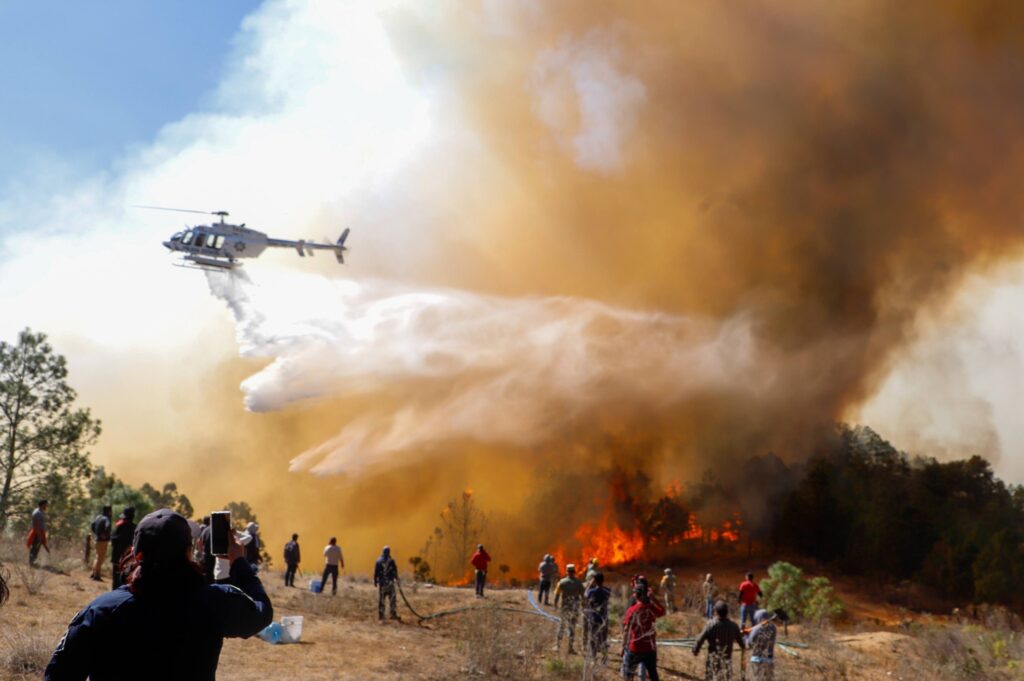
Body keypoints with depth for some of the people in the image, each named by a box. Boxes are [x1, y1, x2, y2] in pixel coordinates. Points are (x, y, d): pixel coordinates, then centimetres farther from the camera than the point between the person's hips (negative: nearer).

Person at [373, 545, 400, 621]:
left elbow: (375, 573, 1)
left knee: (381, 600, 6)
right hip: (390, 582, -2)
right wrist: (397, 580, 4)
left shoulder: (378, 561, 0)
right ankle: (393, 614, 1)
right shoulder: (391, 561, -6)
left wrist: (375, 581, 6)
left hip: (381, 583, 2)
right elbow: (395, 572, -3)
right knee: (392, 599, 3)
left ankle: (380, 615, 6)